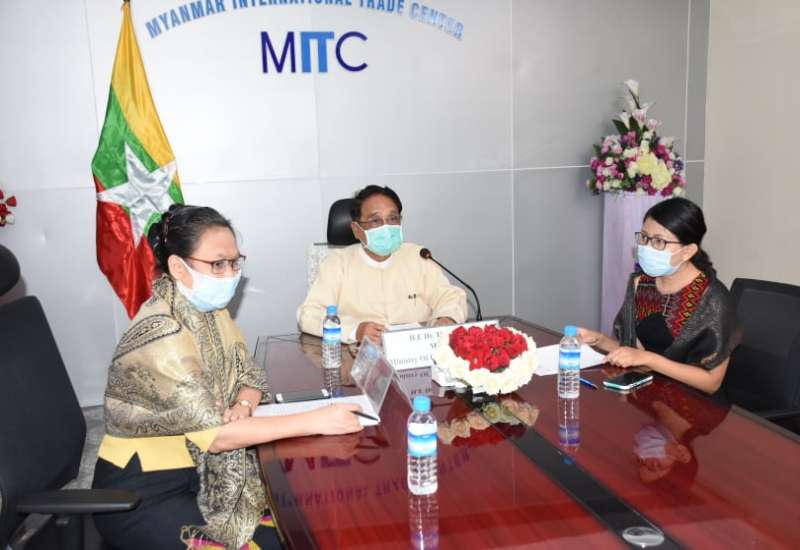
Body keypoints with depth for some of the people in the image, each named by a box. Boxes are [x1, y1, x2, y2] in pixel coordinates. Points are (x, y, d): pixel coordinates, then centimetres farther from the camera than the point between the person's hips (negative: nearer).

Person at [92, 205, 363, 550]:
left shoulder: (210, 308, 0)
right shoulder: (159, 335, -26)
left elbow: (250, 376, 8)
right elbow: (213, 433, -28)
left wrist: (242, 407, -15)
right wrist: (313, 421, -29)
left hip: (200, 469, 7)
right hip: (142, 492, -7)